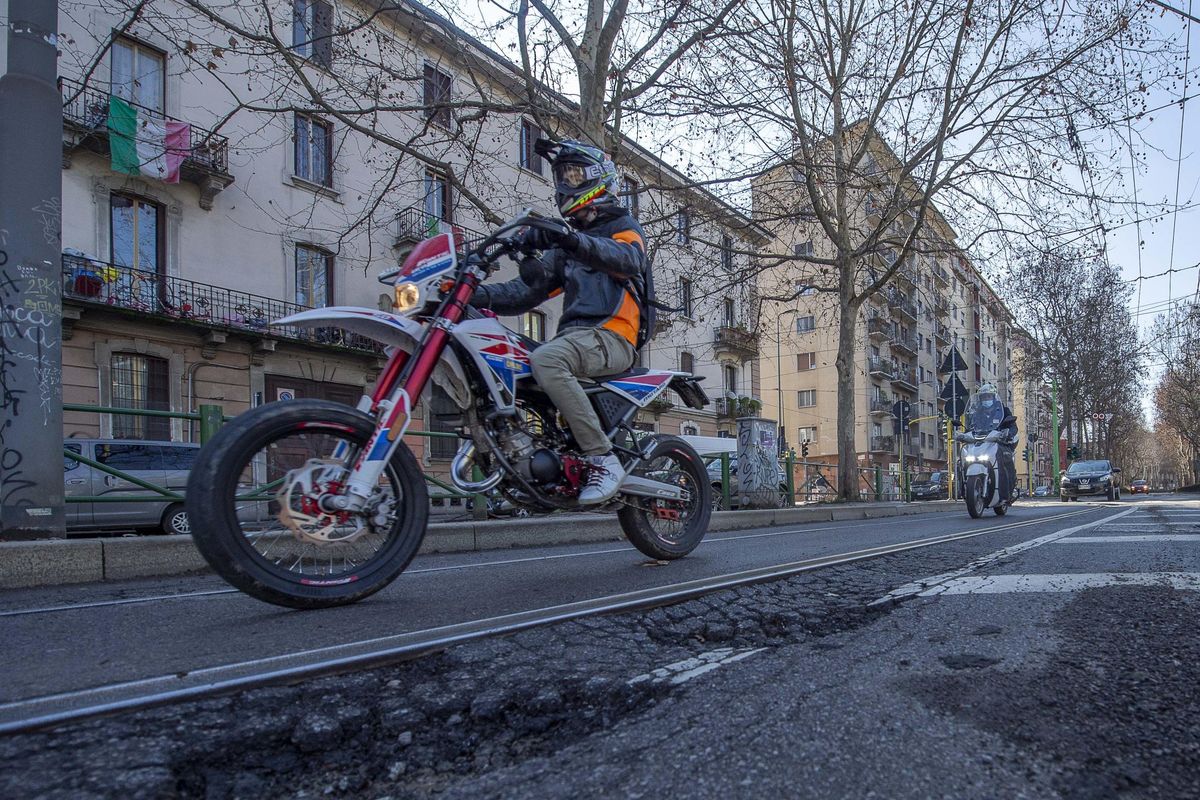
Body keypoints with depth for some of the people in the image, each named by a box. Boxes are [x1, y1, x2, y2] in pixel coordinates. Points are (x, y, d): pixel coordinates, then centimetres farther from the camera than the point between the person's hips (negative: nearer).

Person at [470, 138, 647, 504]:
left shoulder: (623, 224, 8)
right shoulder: (567, 242, 29)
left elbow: (627, 258, -19)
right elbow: (530, 289, 18)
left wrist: (572, 240, -36)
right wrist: (479, 295, 1)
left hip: (611, 335, -7)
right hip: (574, 333, 7)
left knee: (545, 360, -35)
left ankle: (603, 459, -31)